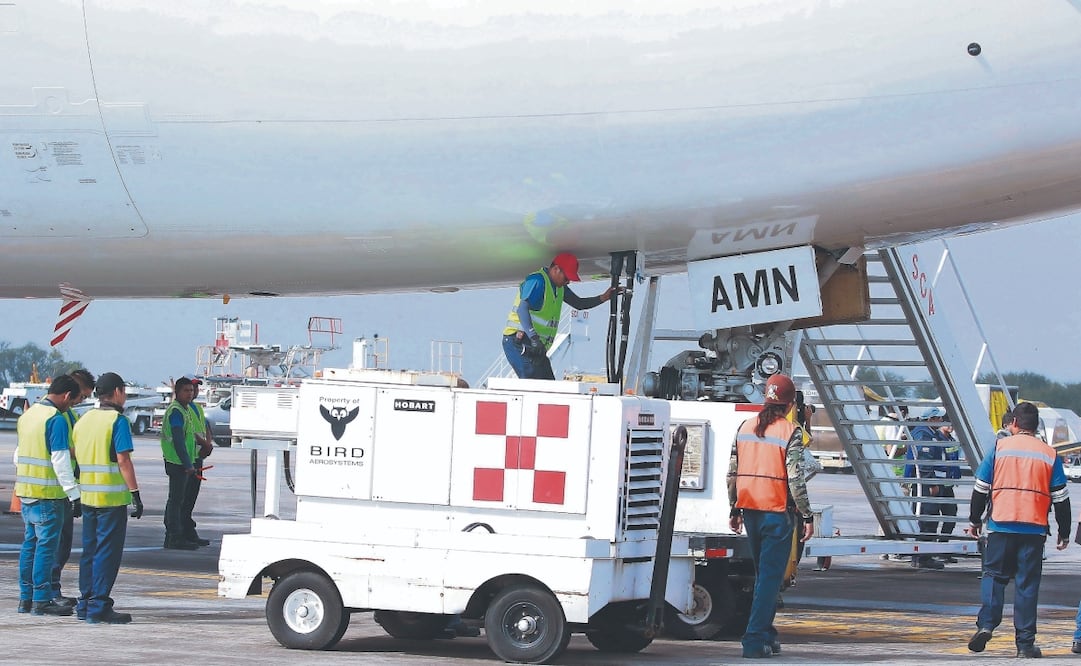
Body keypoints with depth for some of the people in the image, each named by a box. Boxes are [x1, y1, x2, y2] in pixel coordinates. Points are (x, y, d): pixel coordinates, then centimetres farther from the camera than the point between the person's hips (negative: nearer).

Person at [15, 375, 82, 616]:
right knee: (46, 546, -4)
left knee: (29, 544, 13)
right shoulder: (57, 420, -14)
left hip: (25, 491, 8)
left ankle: (26, 597, 15)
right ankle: (41, 600, -3)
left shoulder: (27, 415, 13)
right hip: (48, 495, -8)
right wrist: (74, 494, -16)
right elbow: (60, 461, -19)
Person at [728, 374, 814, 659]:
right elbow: (795, 478, -13)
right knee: (770, 576, -2)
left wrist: (735, 510, 18)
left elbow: (732, 473, 10)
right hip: (777, 512, -6)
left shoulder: (745, 428, 8)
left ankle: (766, 635, 24)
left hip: (750, 510, 6)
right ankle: (755, 640, -6)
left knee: (764, 574, 19)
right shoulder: (790, 432, -9)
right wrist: (807, 516, -7)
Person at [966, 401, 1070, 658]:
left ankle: (986, 624, -9)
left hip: (1001, 525, 0)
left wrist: (975, 520, 15)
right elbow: (1060, 497, 7)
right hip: (1034, 529, 1)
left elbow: (981, 488, 4)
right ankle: (1025, 642, 2)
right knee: (1027, 584, 4)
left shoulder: (1000, 447, 3)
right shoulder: (1049, 454, 6)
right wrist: (1064, 532, 16)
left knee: (994, 575, 10)